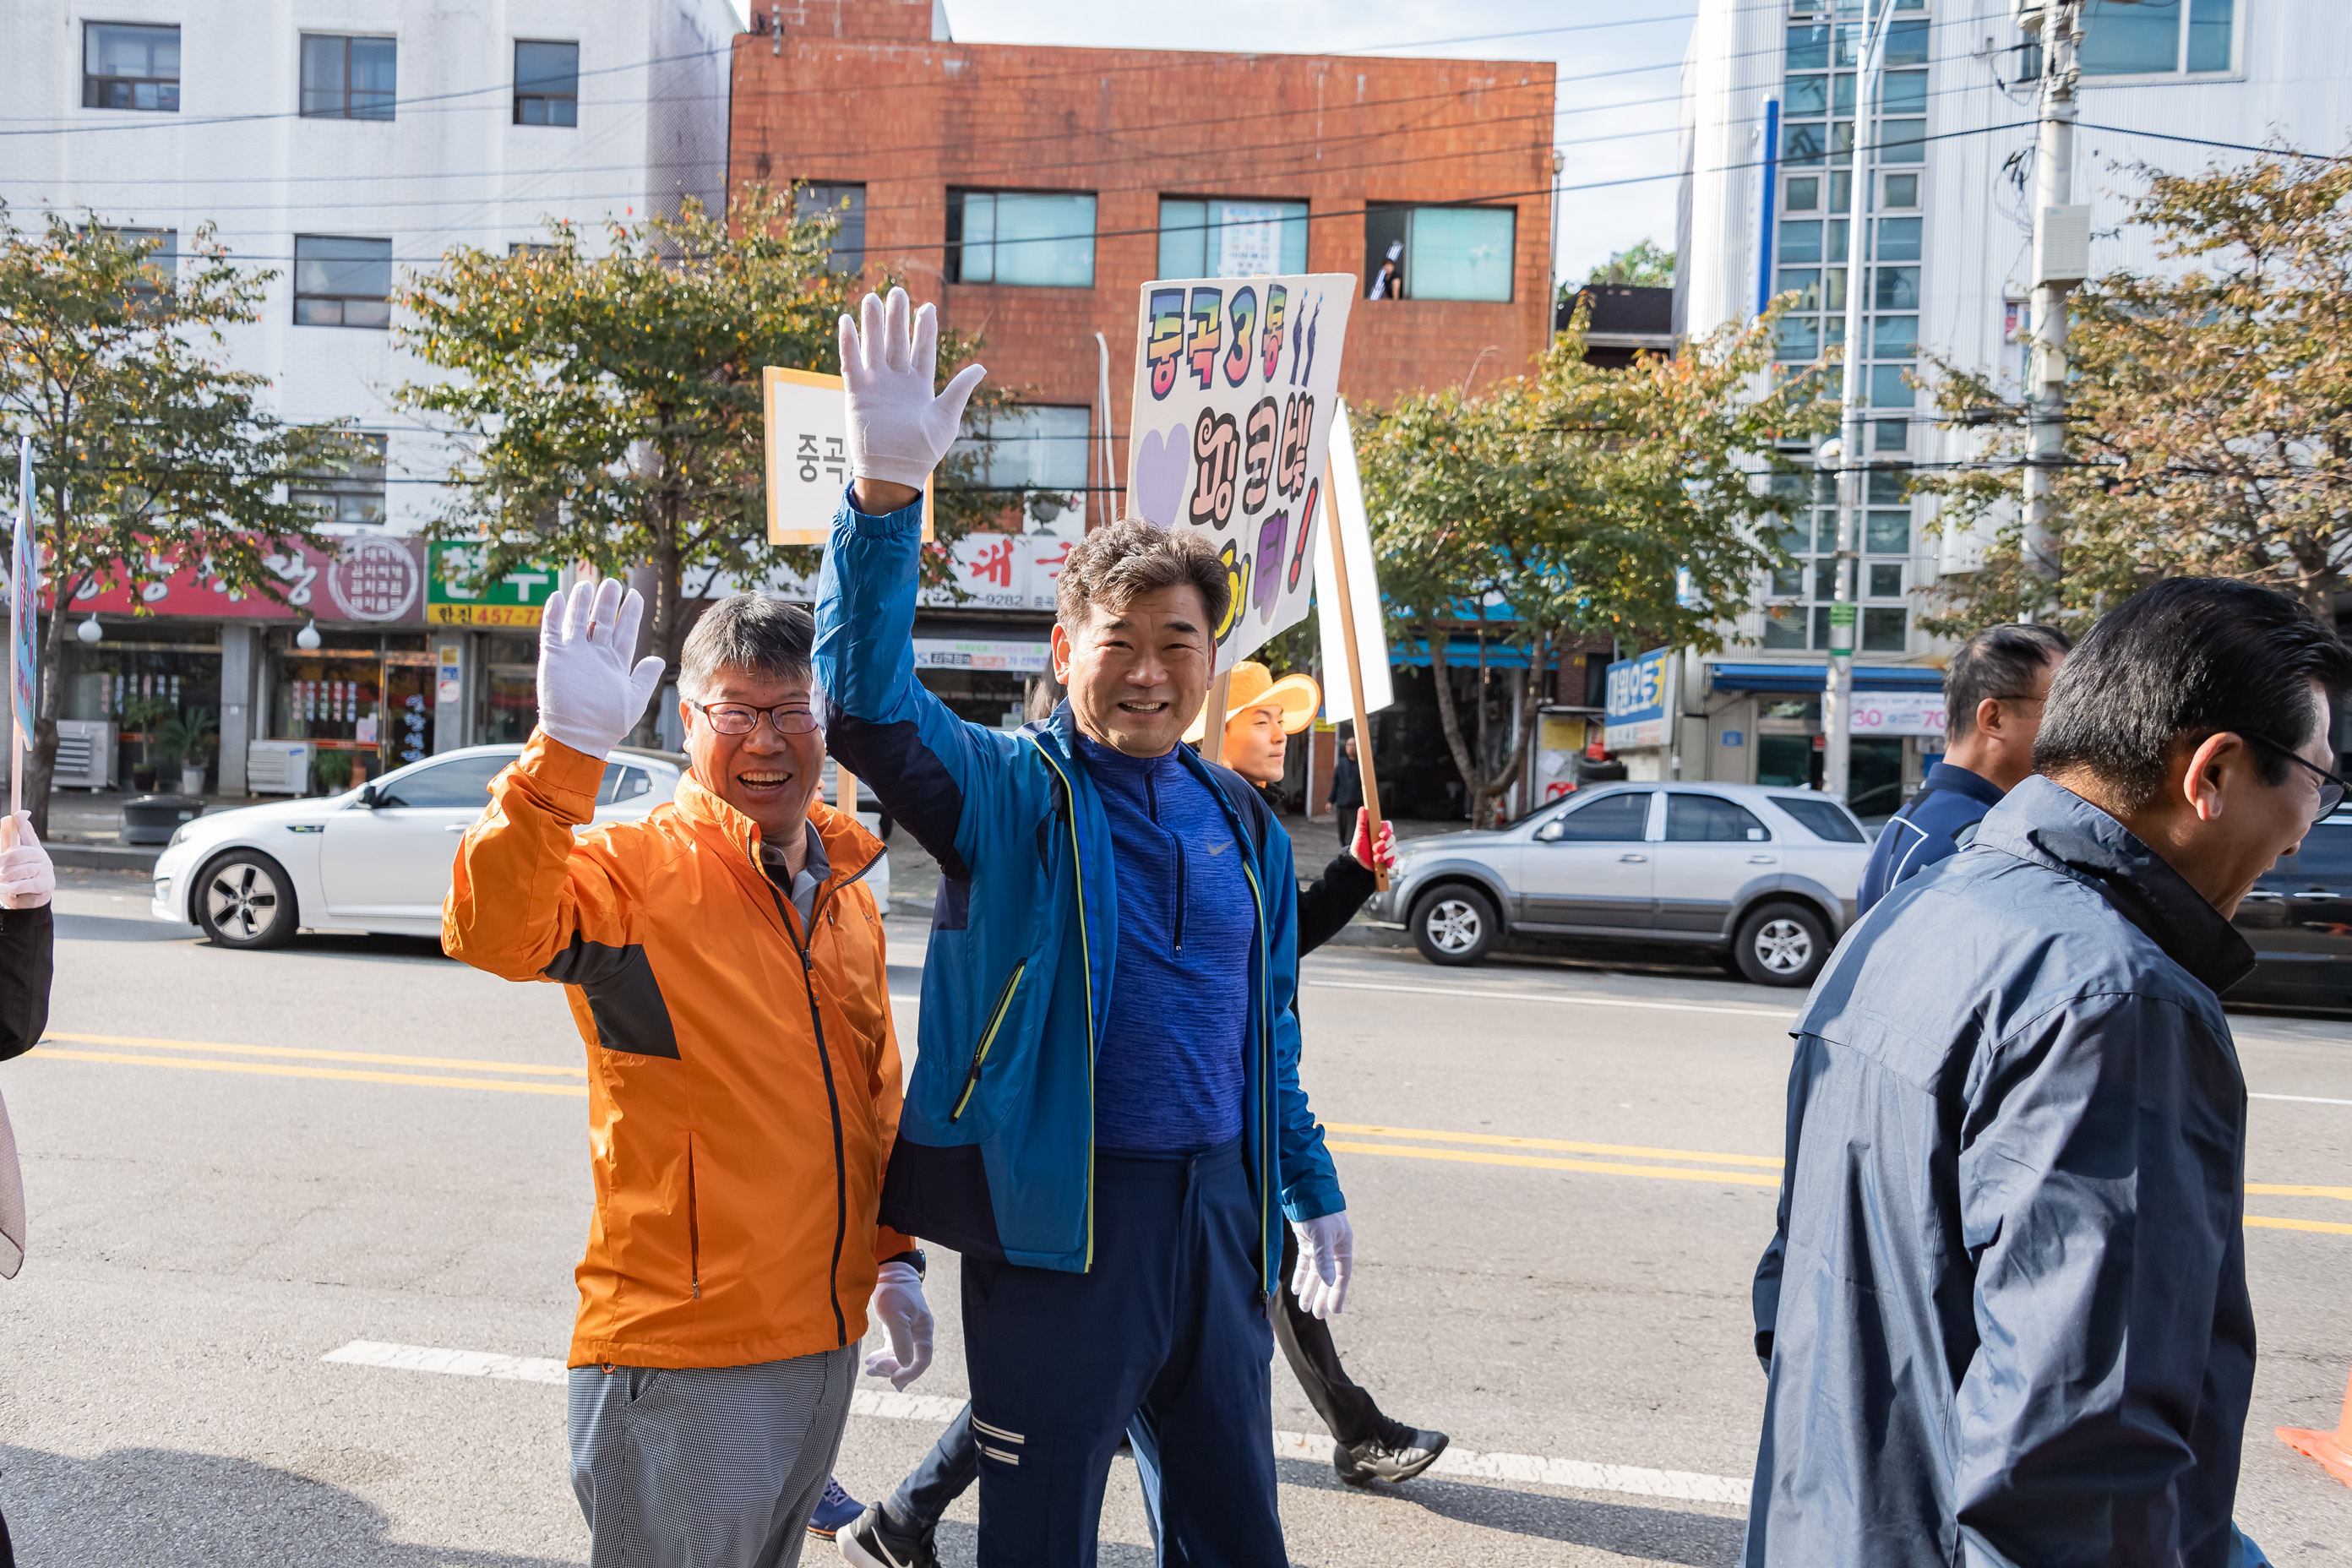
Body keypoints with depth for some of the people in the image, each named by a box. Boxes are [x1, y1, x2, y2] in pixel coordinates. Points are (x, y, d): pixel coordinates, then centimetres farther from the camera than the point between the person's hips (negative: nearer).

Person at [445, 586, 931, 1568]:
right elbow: (491, 927, -34)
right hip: (684, 1355, -7)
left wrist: (893, 1259, 16)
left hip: (827, 1339, 7)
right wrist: (566, 749, -44)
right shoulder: (638, 868, -13)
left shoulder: (845, 889, 8)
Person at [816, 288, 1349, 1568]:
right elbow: (868, 704, -25)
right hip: (1058, 1219, -5)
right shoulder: (1009, 792, -6)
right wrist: (886, 490, -36)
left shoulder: (1238, 823, 9)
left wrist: (1312, 1192, 18)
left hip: (1217, 1211, 5)